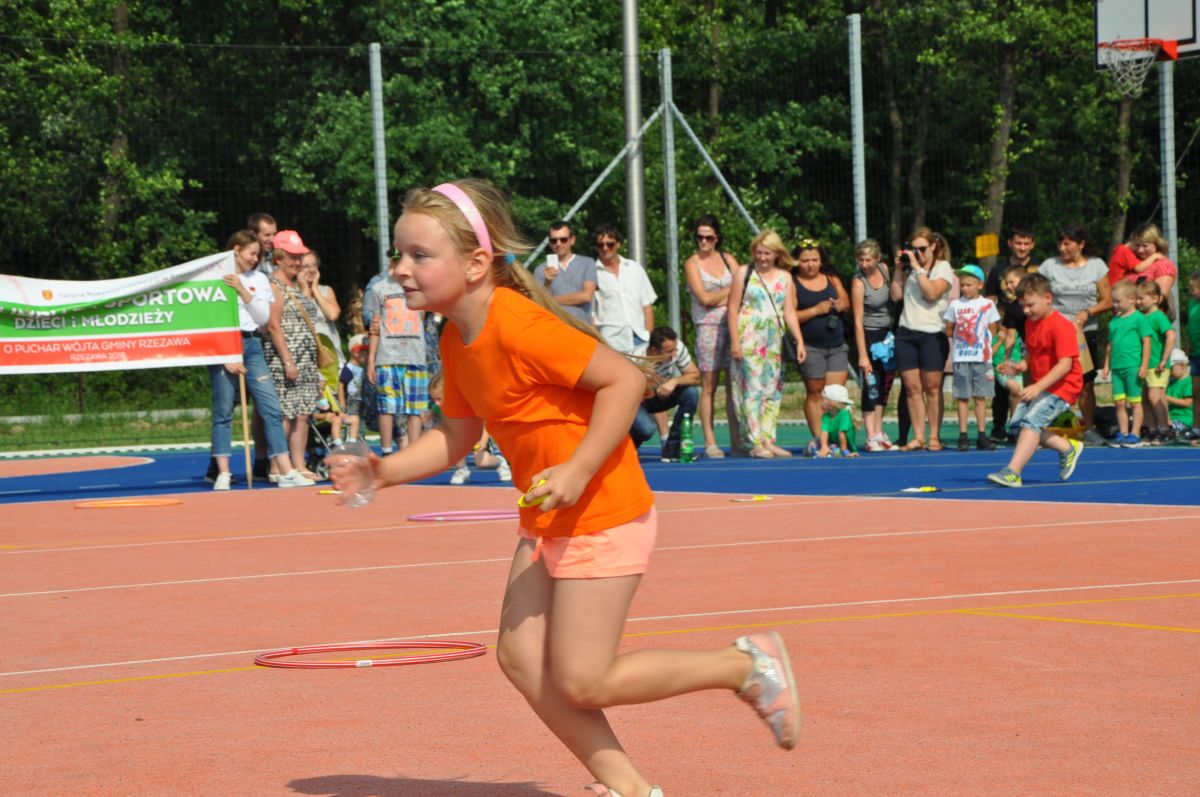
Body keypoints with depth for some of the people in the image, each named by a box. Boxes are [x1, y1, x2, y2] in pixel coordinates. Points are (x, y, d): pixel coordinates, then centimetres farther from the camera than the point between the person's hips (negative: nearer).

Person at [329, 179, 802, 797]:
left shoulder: (520, 326, -25)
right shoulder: (456, 341, 4)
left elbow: (625, 379, -25)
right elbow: (457, 434, 14)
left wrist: (578, 471, -29)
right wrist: (385, 472, 0)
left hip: (603, 516, -9)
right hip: (545, 521, 9)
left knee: (580, 682, -6)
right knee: (519, 655, 2)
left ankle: (745, 665, 9)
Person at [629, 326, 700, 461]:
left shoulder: (677, 347, -24)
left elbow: (695, 376, -16)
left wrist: (674, 381, -35)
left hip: (662, 394, 5)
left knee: (691, 393, -24)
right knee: (646, 428, -35)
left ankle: (672, 451, -13)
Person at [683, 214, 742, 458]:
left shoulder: (728, 259, 14)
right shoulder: (692, 263, 5)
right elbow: (704, 298, -4)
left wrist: (720, 300, -7)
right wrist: (731, 290, 3)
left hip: (733, 326, 3)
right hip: (708, 327, -3)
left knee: (734, 383, -3)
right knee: (709, 385, -4)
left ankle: (737, 441, -3)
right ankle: (710, 442, -3)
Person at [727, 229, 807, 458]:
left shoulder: (785, 278, 11)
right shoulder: (744, 273, 2)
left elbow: (789, 312, 8)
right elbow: (733, 308, -1)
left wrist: (799, 341, -2)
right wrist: (734, 341, -9)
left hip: (774, 341, 4)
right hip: (749, 338, -4)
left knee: (773, 390, 4)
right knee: (753, 388, -8)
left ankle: (768, 440, 7)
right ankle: (756, 443, -9)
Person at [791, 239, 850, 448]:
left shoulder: (831, 278, 11)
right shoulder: (792, 283, -4)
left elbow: (846, 302, 17)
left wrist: (840, 305, -6)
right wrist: (816, 310, -17)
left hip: (837, 346, 4)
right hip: (811, 347, -4)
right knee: (814, 394, 2)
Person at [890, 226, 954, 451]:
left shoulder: (943, 267, 1)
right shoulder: (909, 267, 13)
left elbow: (932, 293, -15)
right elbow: (896, 295, 9)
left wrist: (917, 268, -12)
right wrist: (899, 268, 3)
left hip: (932, 333, -4)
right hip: (906, 333, 4)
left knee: (932, 387, -3)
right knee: (912, 387, 0)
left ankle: (934, 437, 4)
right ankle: (918, 438, 2)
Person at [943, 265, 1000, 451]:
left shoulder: (987, 305, 4)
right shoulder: (955, 305, 6)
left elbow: (993, 331, 8)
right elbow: (948, 330, 10)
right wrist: (958, 337, 1)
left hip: (982, 357, 0)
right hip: (961, 357, 0)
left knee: (980, 397, 3)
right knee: (963, 397, 0)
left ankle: (981, 436, 6)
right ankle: (963, 436, 1)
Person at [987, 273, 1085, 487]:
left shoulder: (1060, 325, -19)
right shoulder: (1031, 323, 9)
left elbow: (1065, 364, -25)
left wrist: (1038, 386, -32)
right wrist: (1021, 366, -3)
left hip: (1062, 386, -10)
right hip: (1039, 386, 10)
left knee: (1031, 420, -24)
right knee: (1017, 424, 6)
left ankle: (1012, 472, -30)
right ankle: (1068, 448, 19)